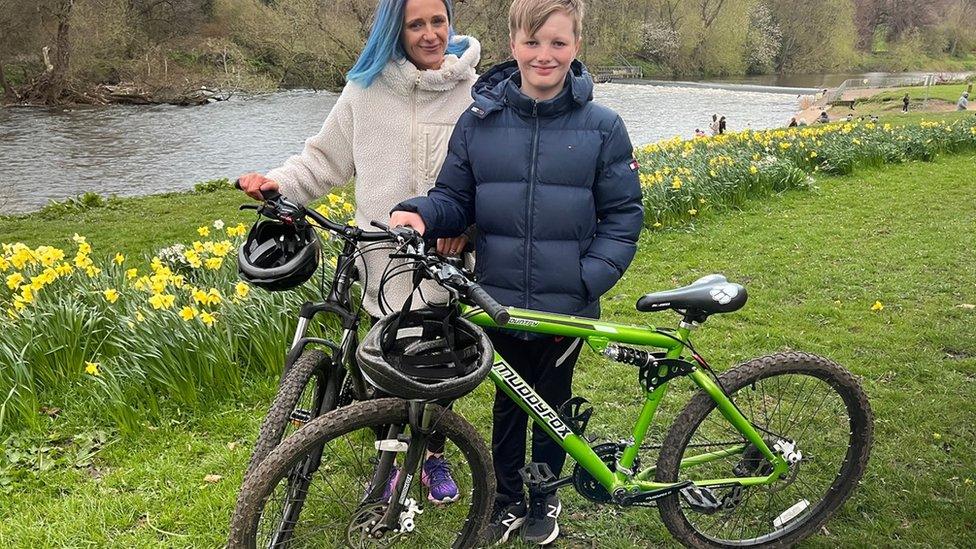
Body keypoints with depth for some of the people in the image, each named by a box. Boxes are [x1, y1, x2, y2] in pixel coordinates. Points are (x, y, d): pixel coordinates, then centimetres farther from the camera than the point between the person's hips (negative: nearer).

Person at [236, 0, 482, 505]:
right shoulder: (366, 90, 1)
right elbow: (326, 158, 7)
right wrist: (279, 183, -9)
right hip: (384, 260, 0)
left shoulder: (476, 93, -2)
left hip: (446, 261, 0)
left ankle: (436, 457, 38)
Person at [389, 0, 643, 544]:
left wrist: (590, 280, -15)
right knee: (509, 402, 18)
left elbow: (623, 215, -4)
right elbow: (456, 197, 3)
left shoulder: (602, 126, -7)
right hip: (500, 300, 1)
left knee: (553, 402, 18)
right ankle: (508, 499, 39)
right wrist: (421, 213, -19)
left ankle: (545, 497, 41)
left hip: (566, 305, -1)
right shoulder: (478, 121, -4)